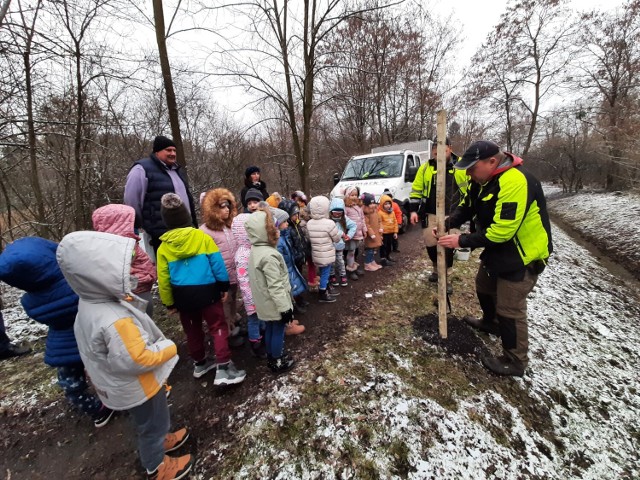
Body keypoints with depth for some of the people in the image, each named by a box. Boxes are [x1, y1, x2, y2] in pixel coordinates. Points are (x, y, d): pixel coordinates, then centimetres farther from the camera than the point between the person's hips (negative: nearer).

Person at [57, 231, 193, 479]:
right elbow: (137, 360, -35)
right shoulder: (115, 322, -42)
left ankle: (159, 440, 58)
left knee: (150, 423, 33)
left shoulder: (90, 305, -10)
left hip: (120, 384, 8)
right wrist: (169, 348, -21)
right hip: (136, 387, -8)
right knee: (152, 424, 20)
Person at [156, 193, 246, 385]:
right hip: (206, 291, -3)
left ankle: (200, 363, 38)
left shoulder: (163, 247, -2)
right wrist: (224, 286, 1)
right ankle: (223, 368, 4)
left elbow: (163, 278, 1)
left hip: (182, 295, 4)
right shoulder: (202, 236, -10)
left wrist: (169, 303, 12)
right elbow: (217, 263, -10)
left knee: (192, 329, 21)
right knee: (218, 327, 7)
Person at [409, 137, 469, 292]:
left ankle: (446, 278, 16)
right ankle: (437, 269, 35)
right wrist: (414, 210, 0)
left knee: (448, 246, -1)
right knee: (430, 244, 8)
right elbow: (416, 190, 7)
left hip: (453, 215, -2)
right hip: (431, 215, 2)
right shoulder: (425, 168, 3)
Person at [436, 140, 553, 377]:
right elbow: (466, 206, 6)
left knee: (510, 309, -1)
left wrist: (462, 241, -29)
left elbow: (502, 230, -35)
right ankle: (490, 322, 54)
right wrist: (447, 224, -12)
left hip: (522, 256, -10)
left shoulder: (515, 182, -31)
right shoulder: (483, 179, -1)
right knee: (484, 287, 27)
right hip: (497, 251, 10)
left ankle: (515, 361, 20)